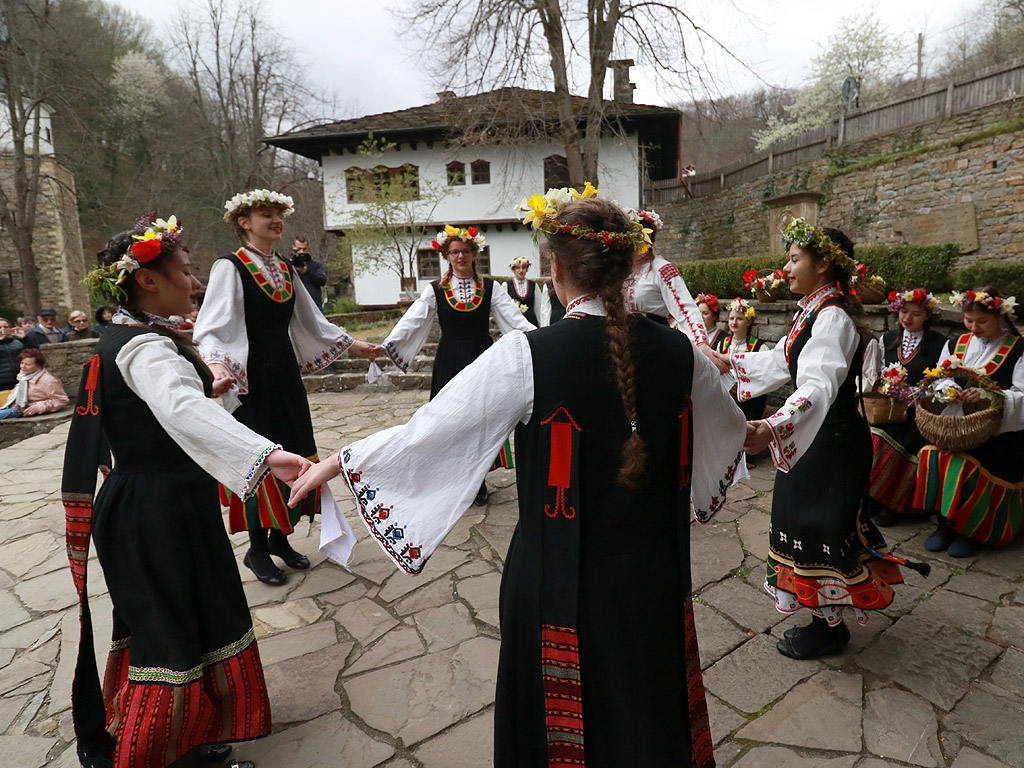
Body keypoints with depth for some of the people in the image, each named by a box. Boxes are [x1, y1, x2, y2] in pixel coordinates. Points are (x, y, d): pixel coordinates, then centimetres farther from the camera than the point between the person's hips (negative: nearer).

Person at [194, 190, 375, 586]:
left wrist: (354, 344, 19)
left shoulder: (285, 269, 11)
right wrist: (217, 369, -39)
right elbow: (212, 329, -21)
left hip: (286, 374, 7)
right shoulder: (230, 267, -10)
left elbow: (311, 321, 19)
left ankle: (280, 538, 27)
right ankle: (257, 549, 18)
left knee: (292, 454, 10)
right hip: (251, 379, -7)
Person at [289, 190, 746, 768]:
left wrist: (339, 462, 2)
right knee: (647, 704, 27)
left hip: (560, 581, -3)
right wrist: (757, 430, 37)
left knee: (561, 717, 21)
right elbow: (730, 430, 12)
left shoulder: (527, 356, -21)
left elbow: (427, 432, -14)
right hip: (655, 581, 4)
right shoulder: (676, 351, -7)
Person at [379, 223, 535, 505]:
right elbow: (411, 321, -6)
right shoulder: (435, 290, 3)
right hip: (449, 362, 0)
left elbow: (515, 318, -4)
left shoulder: (490, 288, 4)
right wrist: (386, 345, -20)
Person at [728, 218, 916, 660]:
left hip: (832, 442, -10)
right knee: (808, 521, 18)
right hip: (814, 437, 10)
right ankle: (826, 617, 35)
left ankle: (830, 628, 20)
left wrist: (771, 429, -53)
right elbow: (779, 361, 20)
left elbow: (820, 386, -38)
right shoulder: (813, 311, 9)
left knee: (820, 528, 1)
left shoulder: (833, 316, -22)